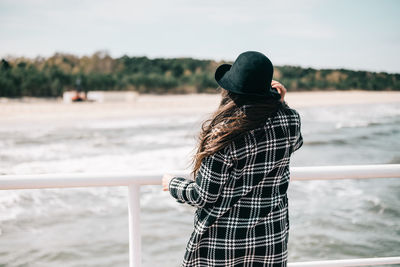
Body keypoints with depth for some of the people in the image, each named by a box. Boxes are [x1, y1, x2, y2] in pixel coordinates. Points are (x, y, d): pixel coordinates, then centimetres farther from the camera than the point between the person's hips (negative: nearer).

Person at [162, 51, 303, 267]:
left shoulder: (223, 132, -22)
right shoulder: (288, 120, -7)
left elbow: (203, 196, -15)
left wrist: (172, 184, 4)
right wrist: (281, 104, 9)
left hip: (223, 241, -4)